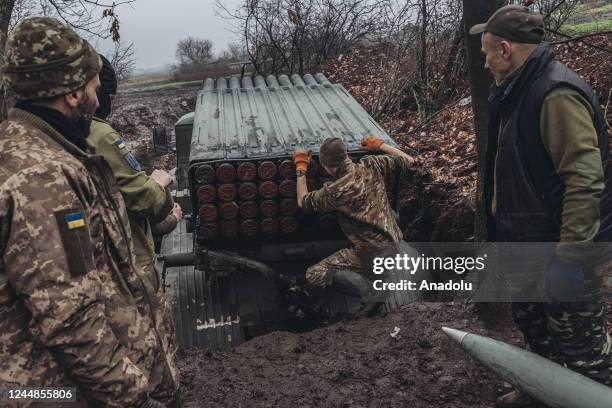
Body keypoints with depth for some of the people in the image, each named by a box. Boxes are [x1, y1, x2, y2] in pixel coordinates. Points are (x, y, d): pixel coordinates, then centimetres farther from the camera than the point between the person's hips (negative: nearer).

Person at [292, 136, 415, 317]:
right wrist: (380, 145, 16)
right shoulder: (371, 165, -8)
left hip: (372, 253, -7)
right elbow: (409, 160, 7)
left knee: (313, 275, -4)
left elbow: (302, 202, -4)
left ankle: (369, 290, -17)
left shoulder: (336, 192, -22)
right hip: (395, 242, 7)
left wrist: (300, 169, 5)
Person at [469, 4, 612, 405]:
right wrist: (502, 204, 24)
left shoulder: (557, 93, -23)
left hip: (563, 246, -10)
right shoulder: (519, 91, 9)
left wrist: (569, 255, -30)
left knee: (580, 345, 3)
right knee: (532, 323, 25)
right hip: (530, 241, 10)